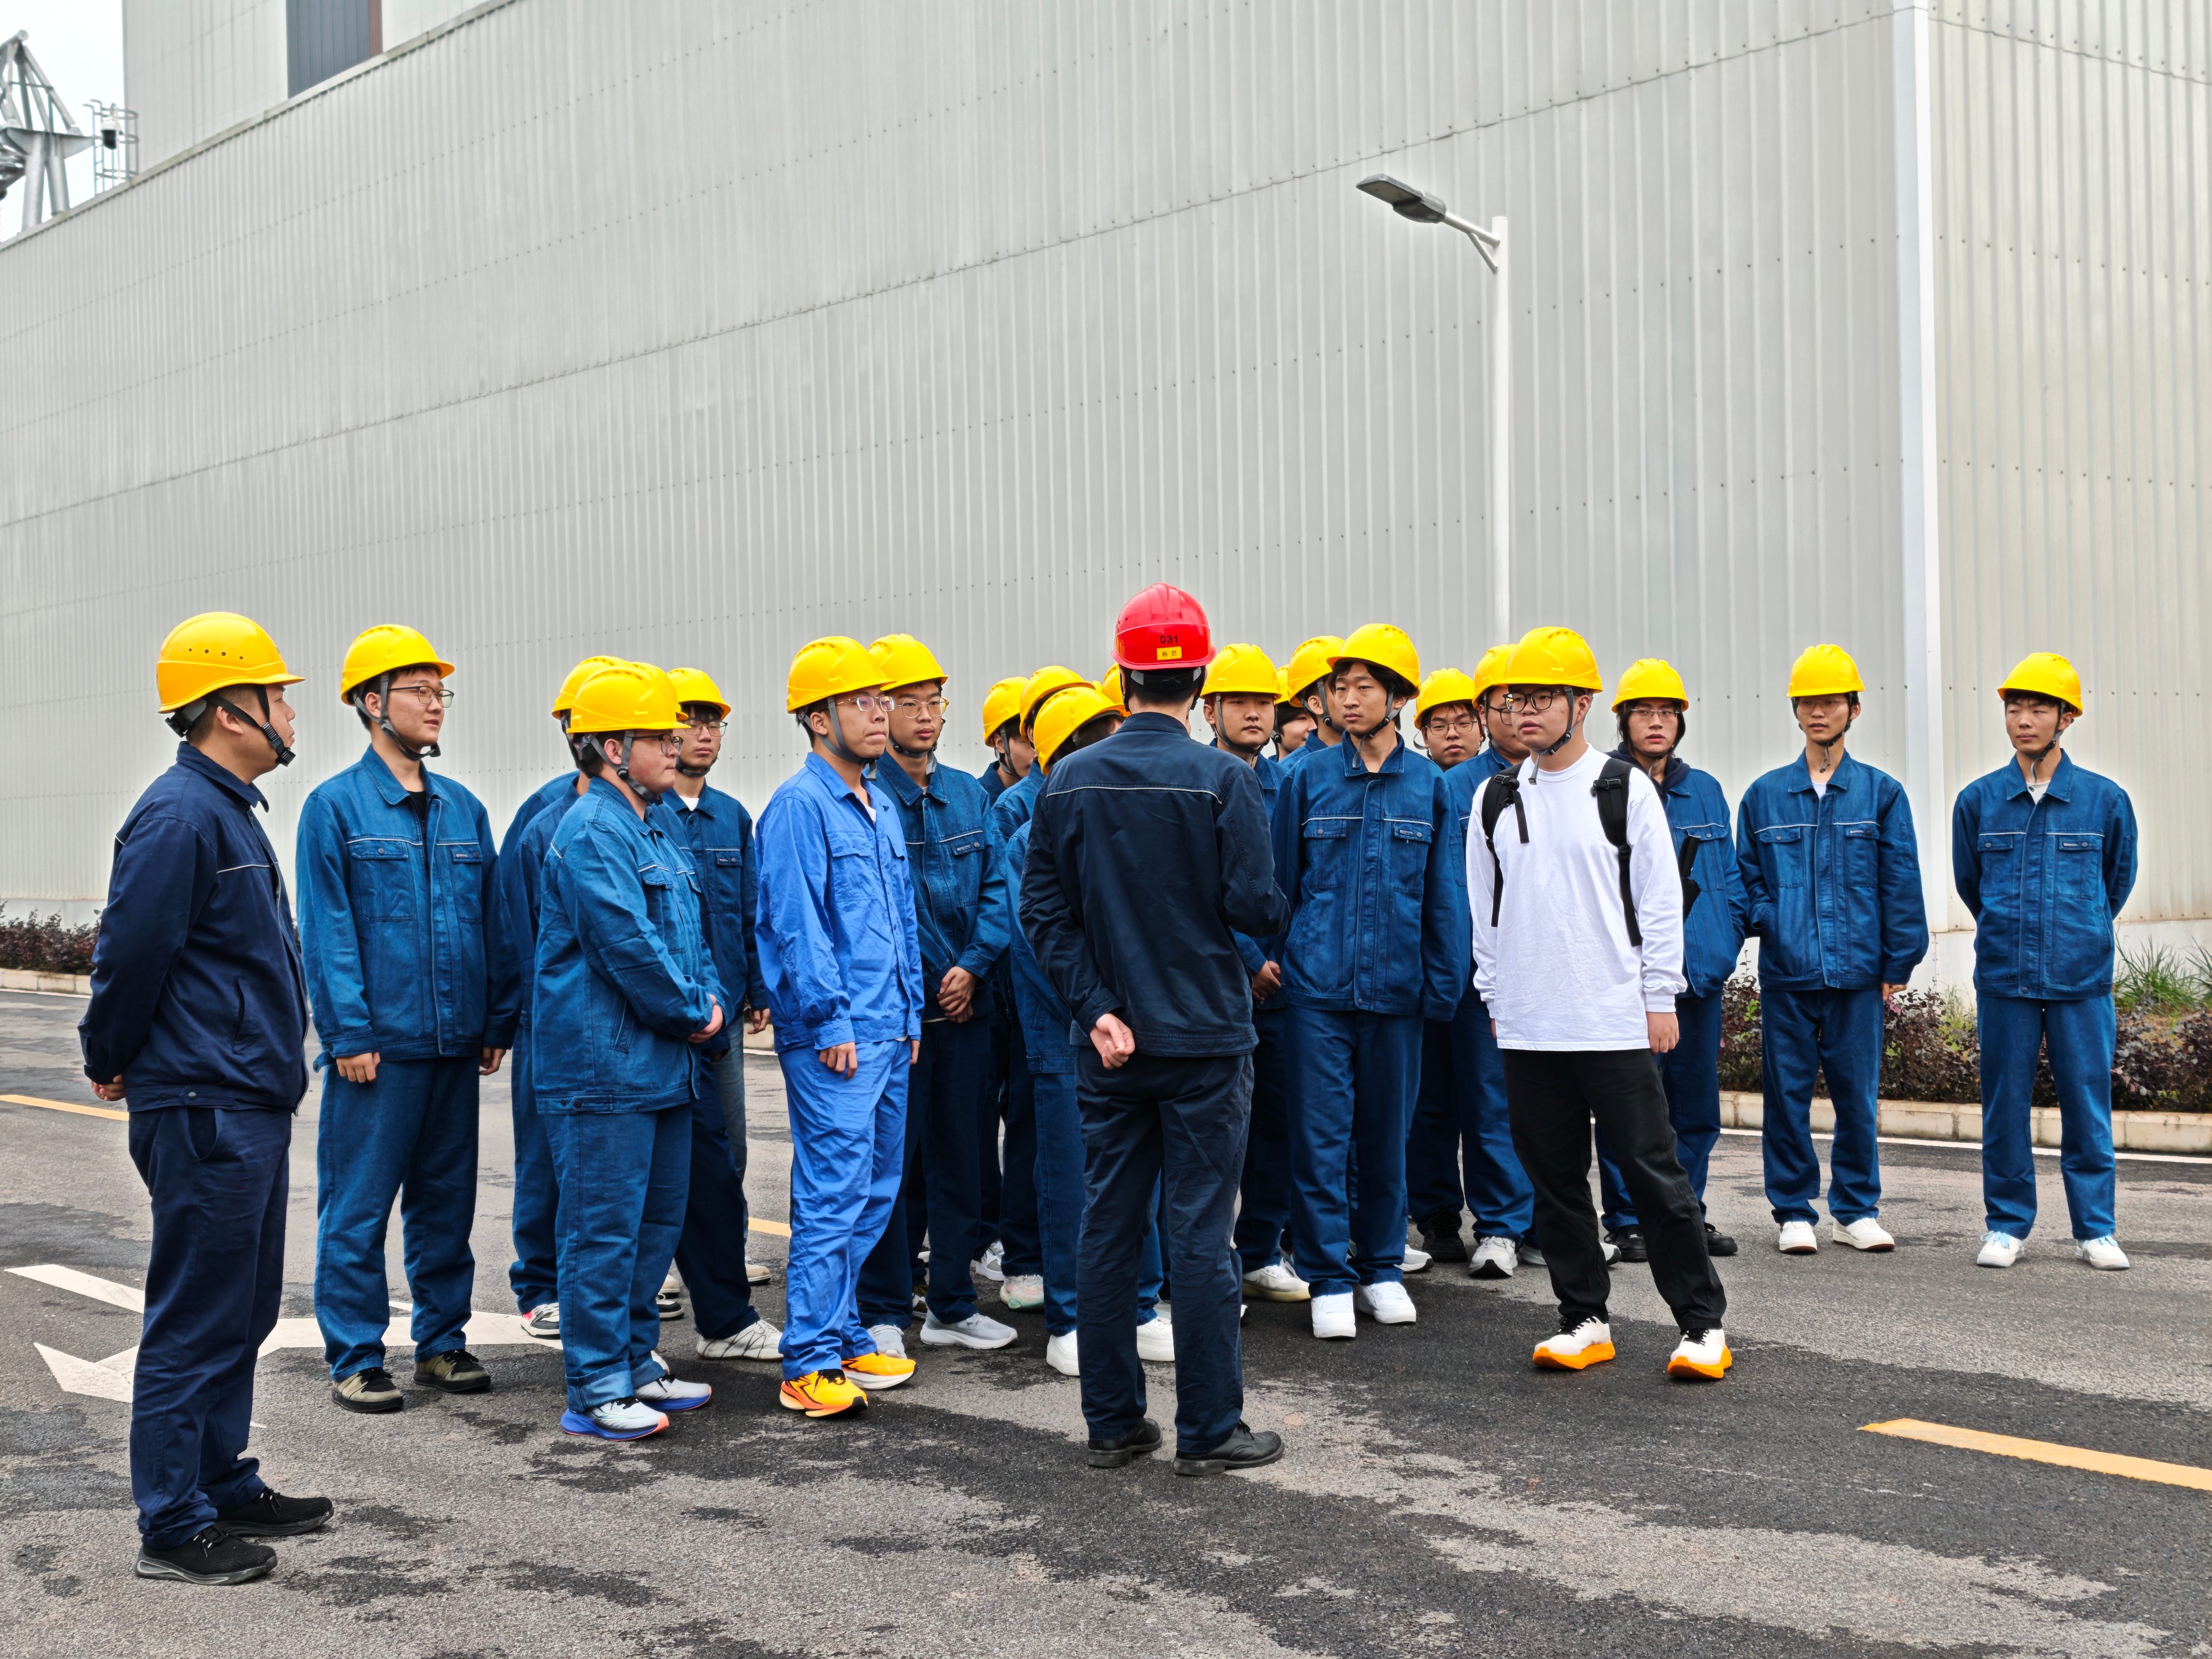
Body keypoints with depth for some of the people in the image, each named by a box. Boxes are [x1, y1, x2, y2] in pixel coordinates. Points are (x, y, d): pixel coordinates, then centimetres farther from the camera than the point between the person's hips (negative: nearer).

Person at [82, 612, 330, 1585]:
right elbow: (130, 956, -18)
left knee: (242, 1312, 17)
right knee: (195, 1322, -3)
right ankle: (174, 1528, 4)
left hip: (250, 1104, 10)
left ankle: (225, 1486, 28)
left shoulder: (228, 810, 16)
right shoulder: (179, 818, -17)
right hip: (204, 1111, -10)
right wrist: (113, 1063, -4)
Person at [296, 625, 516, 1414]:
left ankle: (442, 1341, 23)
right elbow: (327, 930, -7)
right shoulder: (336, 806, -4)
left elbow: (492, 921, 14)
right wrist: (350, 1034, -13)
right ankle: (354, 1360, 9)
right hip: (377, 1046, -5)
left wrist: (498, 1021, 8)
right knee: (358, 1207, 0)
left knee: (447, 1200, 12)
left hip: (454, 1047, 5)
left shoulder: (464, 809, 12)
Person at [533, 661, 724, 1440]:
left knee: (658, 1219, 16)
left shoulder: (653, 829, 17)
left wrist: (710, 1001, 3)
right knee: (606, 1227, -5)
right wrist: (691, 1013, -11)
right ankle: (597, 1389, 2)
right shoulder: (592, 832, -15)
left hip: (664, 1067, 10)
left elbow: (689, 934, 21)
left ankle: (635, 1359, 27)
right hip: (604, 1066, -10)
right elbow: (626, 944, -21)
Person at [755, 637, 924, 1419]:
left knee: (874, 1193, 13)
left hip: (888, 1032, 9)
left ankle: (843, 1337, 23)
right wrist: (830, 1022, -17)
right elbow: (795, 923, -15)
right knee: (833, 1195, -9)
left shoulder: (880, 809, 17)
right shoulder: (799, 806, -10)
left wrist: (910, 1012, 18)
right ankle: (811, 1362, -4)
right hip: (833, 1040, -9)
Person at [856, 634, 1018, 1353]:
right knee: (890, 1159, 0)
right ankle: (884, 1312, 10)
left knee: (960, 1156, 11)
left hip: (962, 1004, 5)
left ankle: (952, 1306, 21)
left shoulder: (968, 796, 10)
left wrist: (974, 964, -6)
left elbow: (995, 889, 9)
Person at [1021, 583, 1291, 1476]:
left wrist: (1095, 1008, -2)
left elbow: (1044, 911, -1)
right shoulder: (1223, 781, -11)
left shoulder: (1069, 782, 2)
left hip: (1109, 1043, 4)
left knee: (1109, 1225, 10)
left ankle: (1112, 1421, 17)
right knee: (1200, 1232, 2)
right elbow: (1255, 906, -12)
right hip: (1204, 1037, -4)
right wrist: (1280, 910, 11)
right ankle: (1208, 1428, 8)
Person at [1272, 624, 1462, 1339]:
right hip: (1317, 985, -1)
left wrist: (1443, 983, 2)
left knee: (1386, 1132, 11)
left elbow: (1442, 895, 6)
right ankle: (1329, 1278, 8)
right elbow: (1280, 881, 8)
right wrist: (1269, 960, 6)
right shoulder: (1307, 778, 1)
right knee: (1321, 1134, -1)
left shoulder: (1428, 785, 3)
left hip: (1395, 986, 1)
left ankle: (1382, 1267, 24)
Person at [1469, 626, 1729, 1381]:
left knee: (1652, 1170, -3)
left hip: (1616, 1021, -4)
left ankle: (1703, 1323, 5)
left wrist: (1660, 999, -5)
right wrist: (1495, 997, 11)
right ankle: (1584, 1319, 19)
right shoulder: (1495, 800, 10)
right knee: (1554, 1178, 8)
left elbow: (1660, 900, -1)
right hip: (1527, 1028, 4)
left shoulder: (1626, 790, -1)